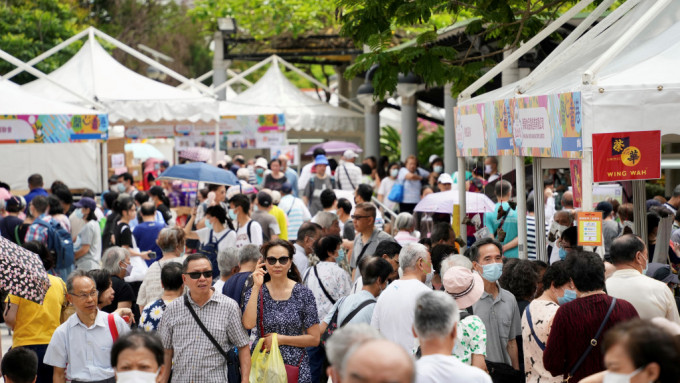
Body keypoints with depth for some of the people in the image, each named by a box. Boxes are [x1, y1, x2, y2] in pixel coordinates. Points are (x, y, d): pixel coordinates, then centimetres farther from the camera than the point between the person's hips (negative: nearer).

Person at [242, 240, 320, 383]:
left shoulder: (303, 294, -1)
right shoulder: (255, 292, 3)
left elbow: (314, 339, -2)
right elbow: (248, 324, -17)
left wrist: (281, 339, -11)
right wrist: (256, 287, -15)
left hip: (296, 366, -1)